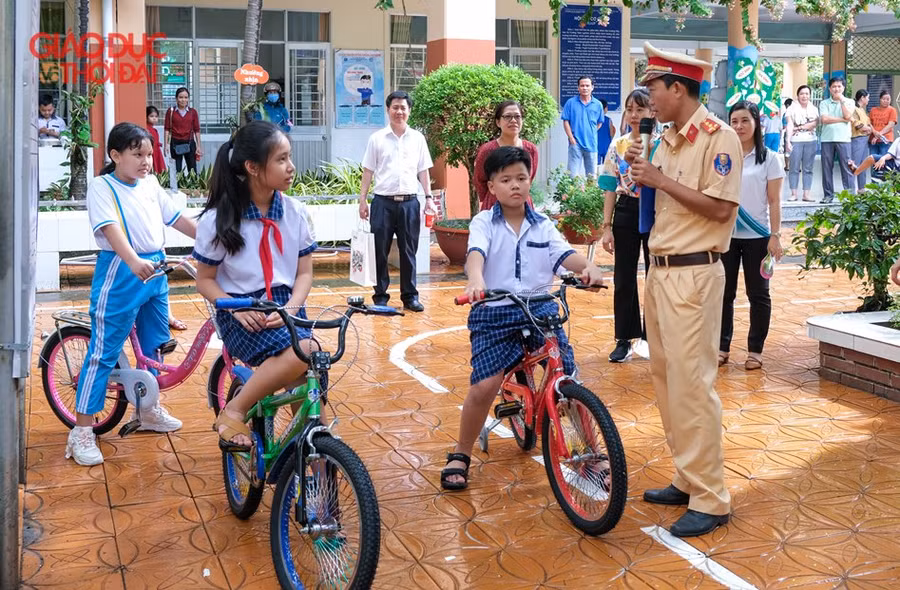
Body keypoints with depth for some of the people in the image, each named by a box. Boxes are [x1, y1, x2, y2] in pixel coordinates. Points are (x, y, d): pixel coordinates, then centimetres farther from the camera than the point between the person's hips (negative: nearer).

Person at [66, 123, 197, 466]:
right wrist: (134, 262, -39)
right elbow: (111, 228, -24)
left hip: (156, 269, 7)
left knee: (154, 344, 18)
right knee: (104, 350, -5)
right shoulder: (102, 186, -10)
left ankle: (149, 411, 36)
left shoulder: (151, 184, 9)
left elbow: (176, 218, 17)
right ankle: (81, 431, 0)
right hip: (119, 273, -7)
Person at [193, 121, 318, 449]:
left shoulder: (294, 212, 2)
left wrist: (291, 308, -12)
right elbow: (205, 280, 0)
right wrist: (236, 308, -17)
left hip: (285, 308, 4)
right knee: (300, 351, -31)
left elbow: (304, 272, 7)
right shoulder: (219, 219, -8)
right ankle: (234, 412, -14)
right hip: (242, 316, -4)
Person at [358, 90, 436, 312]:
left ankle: (410, 296, 14)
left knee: (409, 251, 6)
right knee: (380, 251, 2)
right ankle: (380, 296, 11)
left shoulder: (418, 138, 7)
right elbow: (368, 171, 5)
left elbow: (423, 171, 11)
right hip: (383, 202, -1)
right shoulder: (376, 138, 3)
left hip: (409, 202, 1)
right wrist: (362, 199, 0)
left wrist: (429, 197, 4)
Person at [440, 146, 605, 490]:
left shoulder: (543, 226, 10)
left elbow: (565, 255, -5)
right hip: (494, 312, -2)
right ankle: (460, 456, 9)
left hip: (539, 308, 3)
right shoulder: (484, 223, 0)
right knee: (484, 387, -14)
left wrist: (589, 268, -27)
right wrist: (476, 279, -41)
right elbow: (476, 253, -19)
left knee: (567, 380, -9)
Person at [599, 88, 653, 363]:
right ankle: (624, 340, 16)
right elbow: (611, 188, 5)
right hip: (626, 213, 3)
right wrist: (607, 227, 1)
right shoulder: (617, 146, 5)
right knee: (624, 278, 6)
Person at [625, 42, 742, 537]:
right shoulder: (666, 143, 15)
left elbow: (720, 208, -19)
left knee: (691, 383, -8)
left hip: (694, 275, -9)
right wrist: (640, 175, 2)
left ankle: (710, 499, 0)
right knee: (666, 380, 13)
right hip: (659, 272, 9)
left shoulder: (718, 138, -11)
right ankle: (687, 479, 24)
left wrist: (660, 179, -16)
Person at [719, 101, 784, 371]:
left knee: (758, 293, 6)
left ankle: (755, 350, 15)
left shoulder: (769, 158, -2)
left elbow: (774, 201, -3)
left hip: (757, 236, -2)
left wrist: (775, 235, -8)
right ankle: (722, 347, 16)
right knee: (724, 292, 6)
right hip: (725, 235, 2)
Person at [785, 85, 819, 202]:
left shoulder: (814, 109, 11)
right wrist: (788, 141, -15)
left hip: (810, 141, 3)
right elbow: (790, 125, -5)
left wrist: (799, 127, -10)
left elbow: (814, 123, -2)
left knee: (808, 168, 2)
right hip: (796, 141, -3)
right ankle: (793, 193, 1)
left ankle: (806, 194, 3)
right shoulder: (792, 108, 3)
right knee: (794, 168, -3)